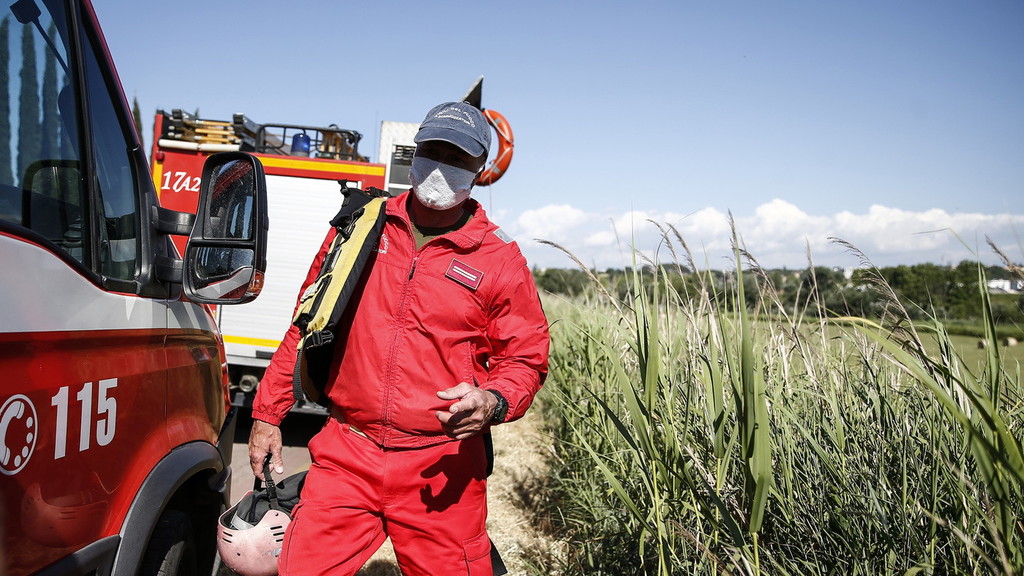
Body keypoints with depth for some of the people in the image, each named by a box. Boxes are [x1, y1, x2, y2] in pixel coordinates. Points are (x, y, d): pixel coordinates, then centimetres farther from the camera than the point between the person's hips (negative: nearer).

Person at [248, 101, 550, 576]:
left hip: (440, 469, -1)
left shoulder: (500, 261, 0)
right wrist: (268, 413, 15)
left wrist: (494, 402, -20)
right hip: (345, 457, 2)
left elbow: (525, 359, 2)